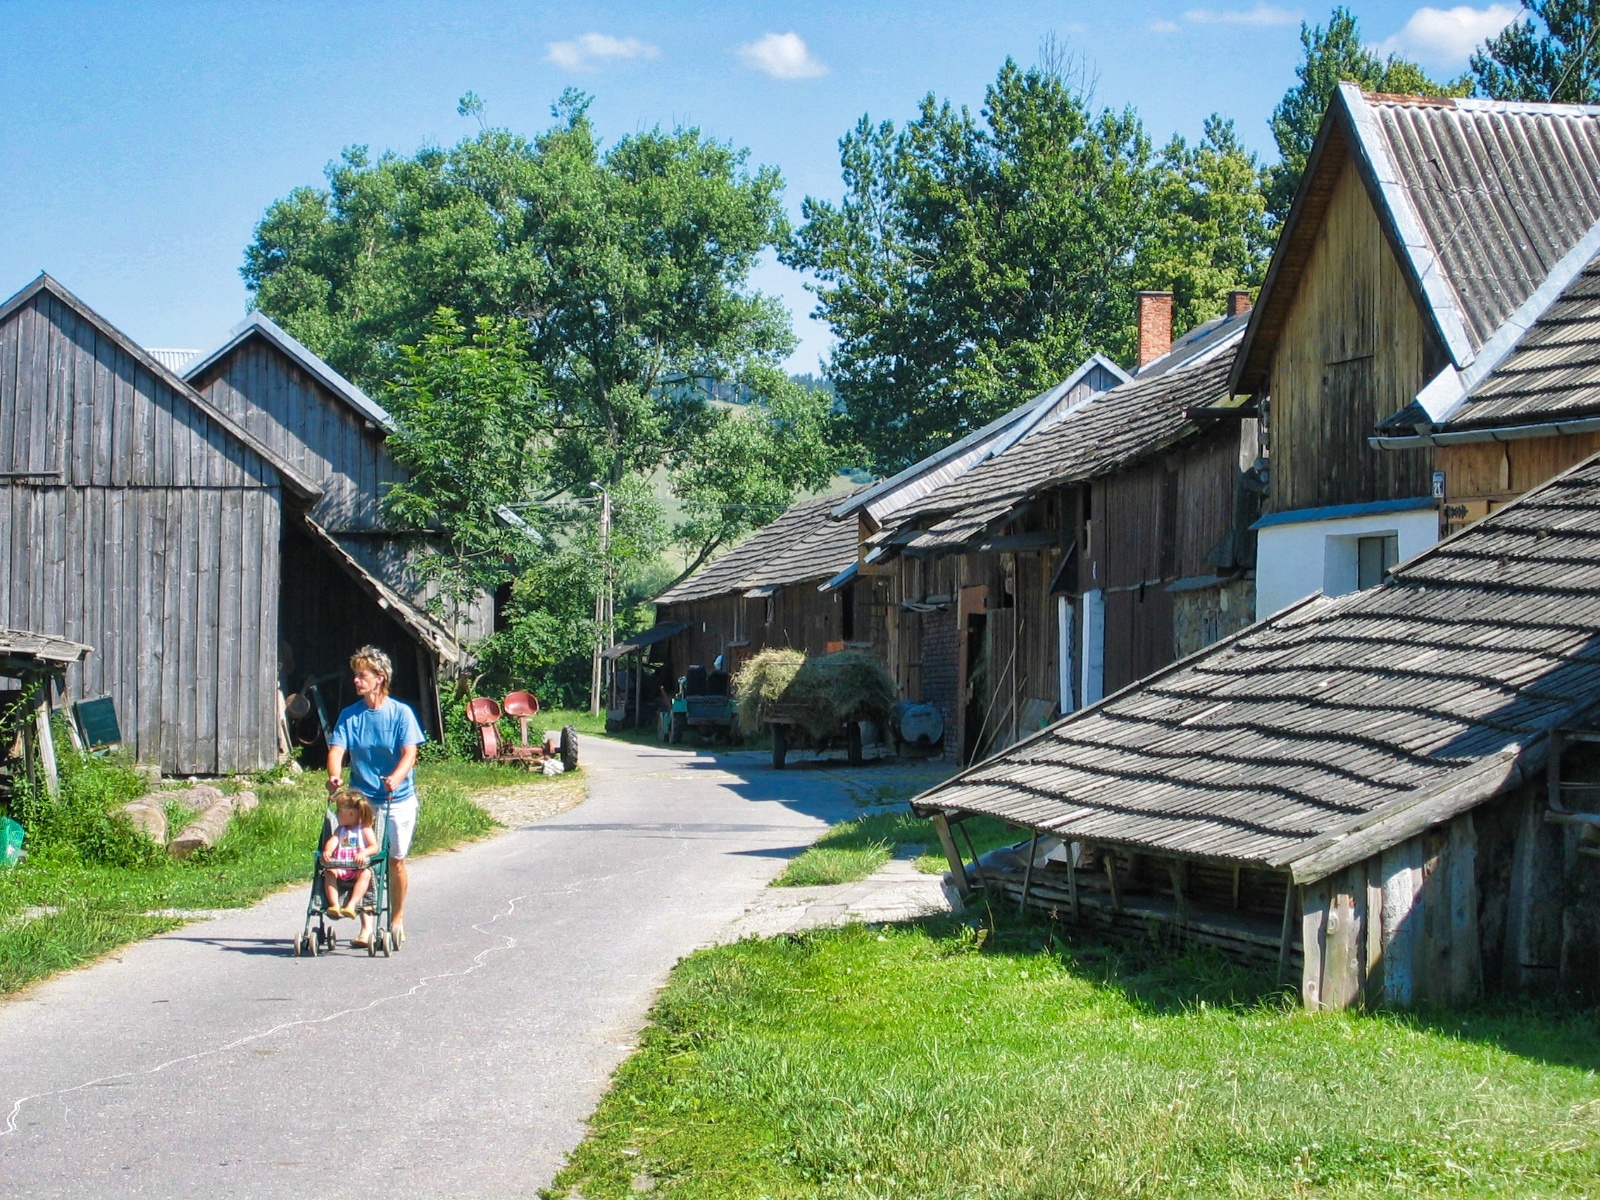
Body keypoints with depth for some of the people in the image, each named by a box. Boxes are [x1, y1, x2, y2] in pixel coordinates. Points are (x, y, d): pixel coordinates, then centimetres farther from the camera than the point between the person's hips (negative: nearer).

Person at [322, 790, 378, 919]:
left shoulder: (365, 830, 5)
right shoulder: (341, 830, 18)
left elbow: (374, 847, -7)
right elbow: (333, 841, -1)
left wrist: (363, 853, -29)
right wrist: (327, 851, -24)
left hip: (359, 867, -4)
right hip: (340, 867, 4)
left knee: (366, 874, -34)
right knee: (329, 872, -24)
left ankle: (351, 905, -45)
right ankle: (334, 904, -35)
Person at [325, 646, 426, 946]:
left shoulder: (400, 713, -6)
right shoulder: (349, 716, 2)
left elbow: (409, 753, -14)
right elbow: (336, 749, -8)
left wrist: (396, 777, -34)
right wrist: (335, 775, -30)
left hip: (398, 800, -2)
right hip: (362, 798, 2)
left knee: (395, 861, 6)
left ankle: (397, 920, 24)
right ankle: (366, 926, 1)